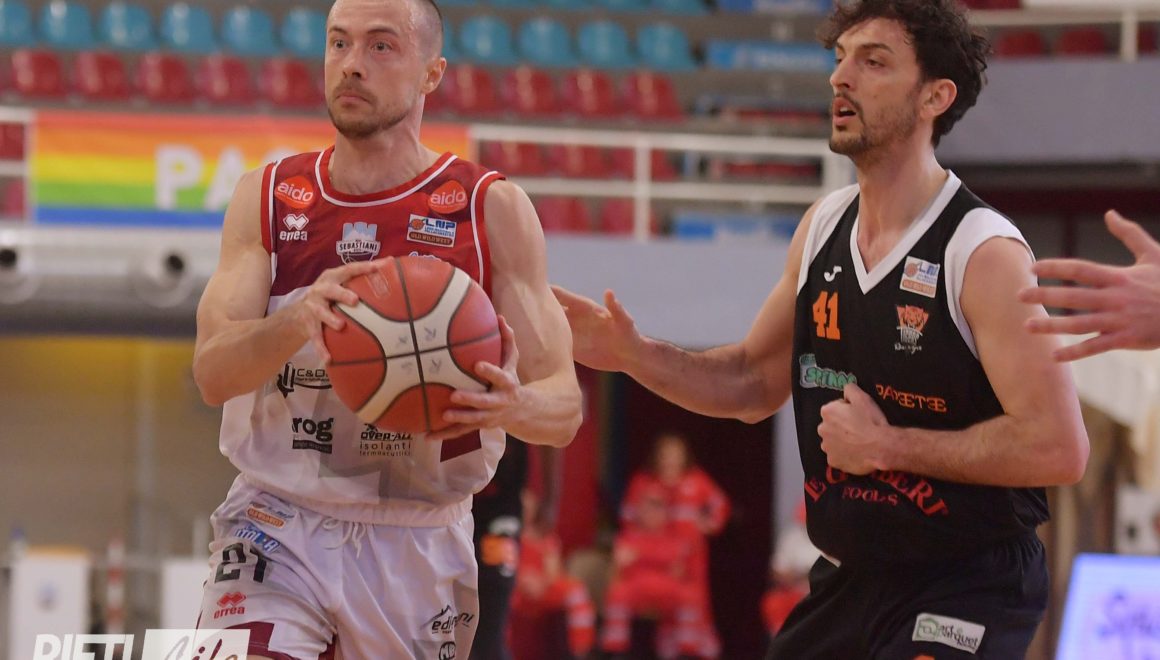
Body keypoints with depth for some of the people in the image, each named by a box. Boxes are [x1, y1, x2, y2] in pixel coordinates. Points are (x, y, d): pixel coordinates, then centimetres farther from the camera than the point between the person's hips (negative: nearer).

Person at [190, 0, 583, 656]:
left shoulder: (493, 209, -2)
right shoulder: (267, 198, 5)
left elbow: (564, 407, -3)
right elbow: (212, 372, -6)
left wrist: (517, 407, -28)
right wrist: (296, 321, -28)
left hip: (418, 544, 0)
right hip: (278, 523, 0)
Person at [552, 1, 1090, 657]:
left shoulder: (984, 253, -17)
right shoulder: (822, 228, 6)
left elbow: (1059, 448, -24)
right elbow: (755, 383, 19)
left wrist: (889, 445, -19)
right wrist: (634, 354, 2)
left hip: (963, 595, -7)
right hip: (848, 580, 7)